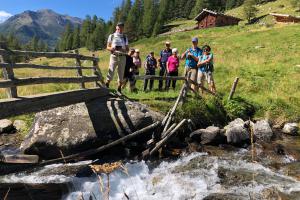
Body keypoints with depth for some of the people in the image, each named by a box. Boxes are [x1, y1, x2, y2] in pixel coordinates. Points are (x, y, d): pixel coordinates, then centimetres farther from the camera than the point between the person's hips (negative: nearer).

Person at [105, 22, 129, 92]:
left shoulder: (125, 37, 12)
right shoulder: (112, 36, 7)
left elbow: (127, 49, 11)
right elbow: (107, 47, 8)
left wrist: (123, 50, -12)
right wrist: (111, 48, -15)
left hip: (122, 57, 2)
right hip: (114, 56, -2)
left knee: (121, 74, 4)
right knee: (110, 73, -10)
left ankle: (119, 90, 14)